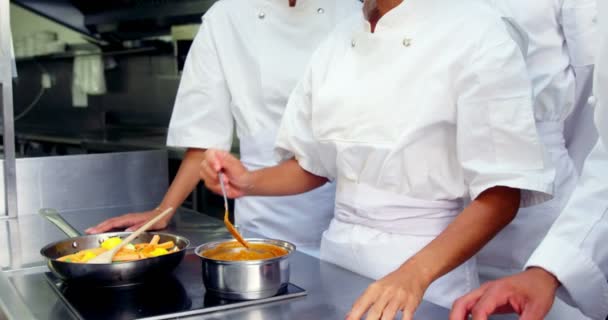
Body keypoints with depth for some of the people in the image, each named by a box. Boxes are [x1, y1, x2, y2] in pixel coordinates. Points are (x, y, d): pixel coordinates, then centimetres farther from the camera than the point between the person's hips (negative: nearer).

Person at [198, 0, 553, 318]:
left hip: (431, 265, -5)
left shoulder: (475, 30, -14)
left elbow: (502, 193, -17)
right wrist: (249, 182, -6)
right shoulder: (338, 42, 3)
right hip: (338, 255, 5)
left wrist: (415, 274, -29)